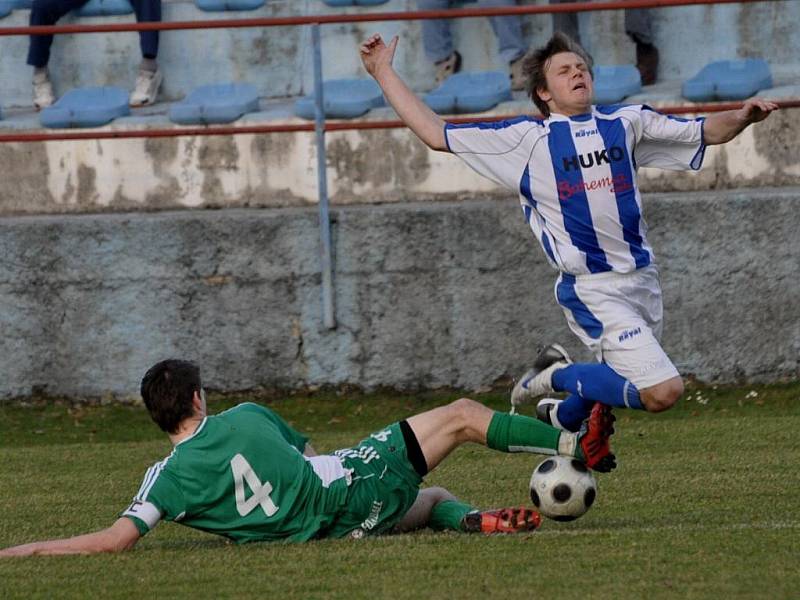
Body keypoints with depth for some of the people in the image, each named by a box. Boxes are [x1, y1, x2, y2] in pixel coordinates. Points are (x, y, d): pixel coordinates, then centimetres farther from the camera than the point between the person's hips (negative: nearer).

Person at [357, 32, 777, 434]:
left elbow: (705, 132, 17)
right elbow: (437, 135, 2)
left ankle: (562, 417, 45)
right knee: (662, 390, -18)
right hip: (592, 291, -6)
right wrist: (383, 73, 2)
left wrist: (740, 118, -5)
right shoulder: (526, 139, 1)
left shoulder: (626, 123, 12)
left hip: (643, 279, 6)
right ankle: (561, 377, 3)